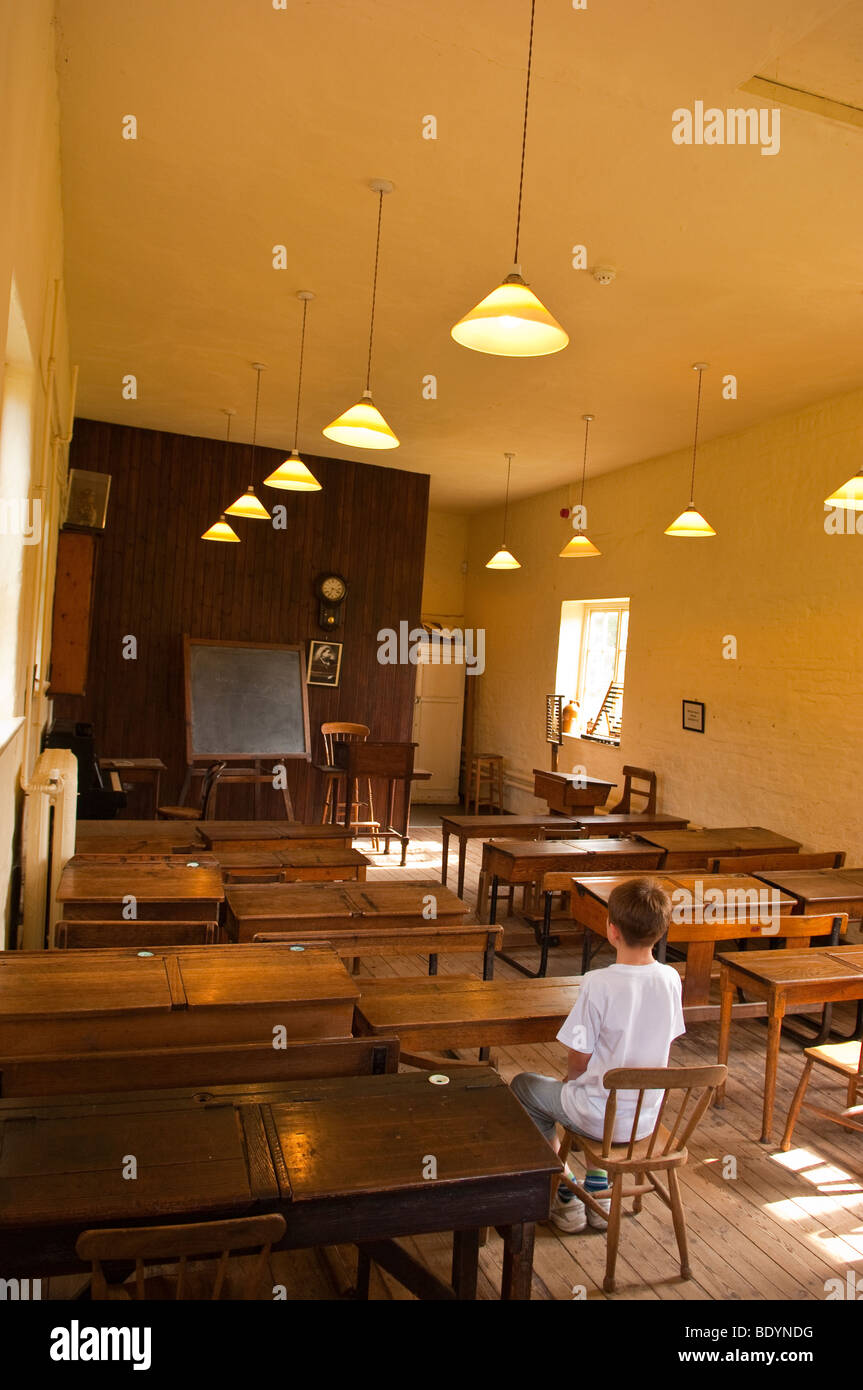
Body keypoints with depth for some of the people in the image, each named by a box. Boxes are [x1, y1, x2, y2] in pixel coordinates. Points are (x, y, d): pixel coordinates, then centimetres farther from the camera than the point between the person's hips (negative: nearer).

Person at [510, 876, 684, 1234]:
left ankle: (565, 1199, 21)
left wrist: (570, 1080, 8)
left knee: (522, 1085, 20)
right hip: (647, 1118, 6)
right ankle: (598, 1191, 34)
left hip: (601, 1120, -5)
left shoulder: (599, 984, -25)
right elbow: (662, 1046, 4)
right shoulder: (671, 979, -9)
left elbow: (578, 1062, -17)